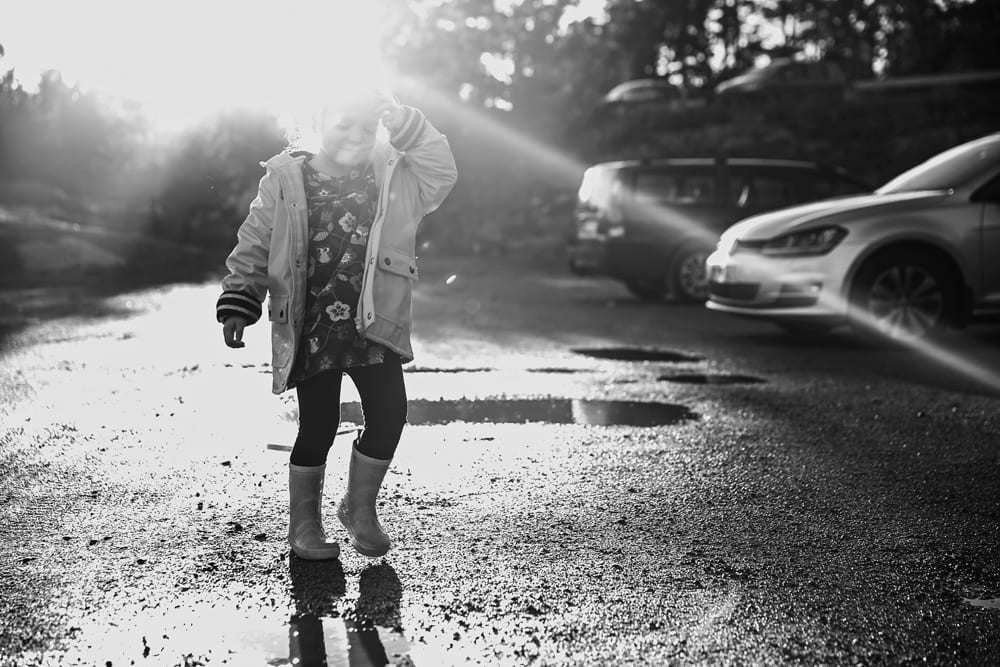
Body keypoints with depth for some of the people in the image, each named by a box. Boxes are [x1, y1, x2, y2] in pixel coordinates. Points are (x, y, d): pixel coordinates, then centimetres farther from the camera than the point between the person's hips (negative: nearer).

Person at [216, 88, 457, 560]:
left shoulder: (393, 178, 7)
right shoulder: (286, 179, 3)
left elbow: (442, 173, -8)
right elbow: (253, 247, 6)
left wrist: (398, 118, -11)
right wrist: (238, 305, 0)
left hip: (372, 326, 2)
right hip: (310, 330, -2)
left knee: (389, 414, -8)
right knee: (319, 425, 0)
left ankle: (360, 509, 17)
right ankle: (304, 523, 22)